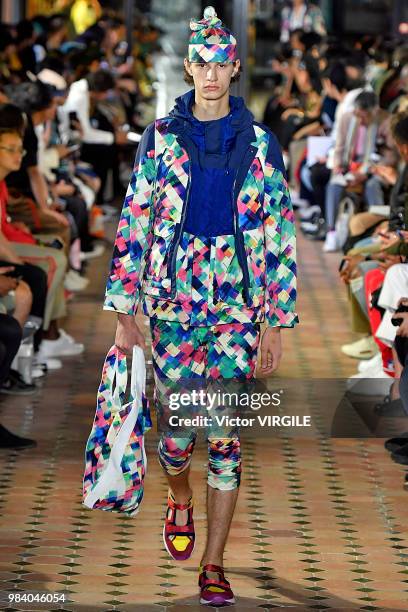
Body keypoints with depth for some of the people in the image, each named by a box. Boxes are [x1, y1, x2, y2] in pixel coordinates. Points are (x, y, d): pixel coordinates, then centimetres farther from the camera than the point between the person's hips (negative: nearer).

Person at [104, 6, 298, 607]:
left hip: (238, 307, 0)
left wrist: (276, 323, 2)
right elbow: (134, 223, 5)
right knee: (178, 429, -1)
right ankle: (180, 500, 35)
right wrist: (125, 310, 0)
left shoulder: (260, 145, 4)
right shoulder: (160, 138, 4)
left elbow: (280, 238, 6)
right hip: (172, 303, 0)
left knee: (226, 435, -3)